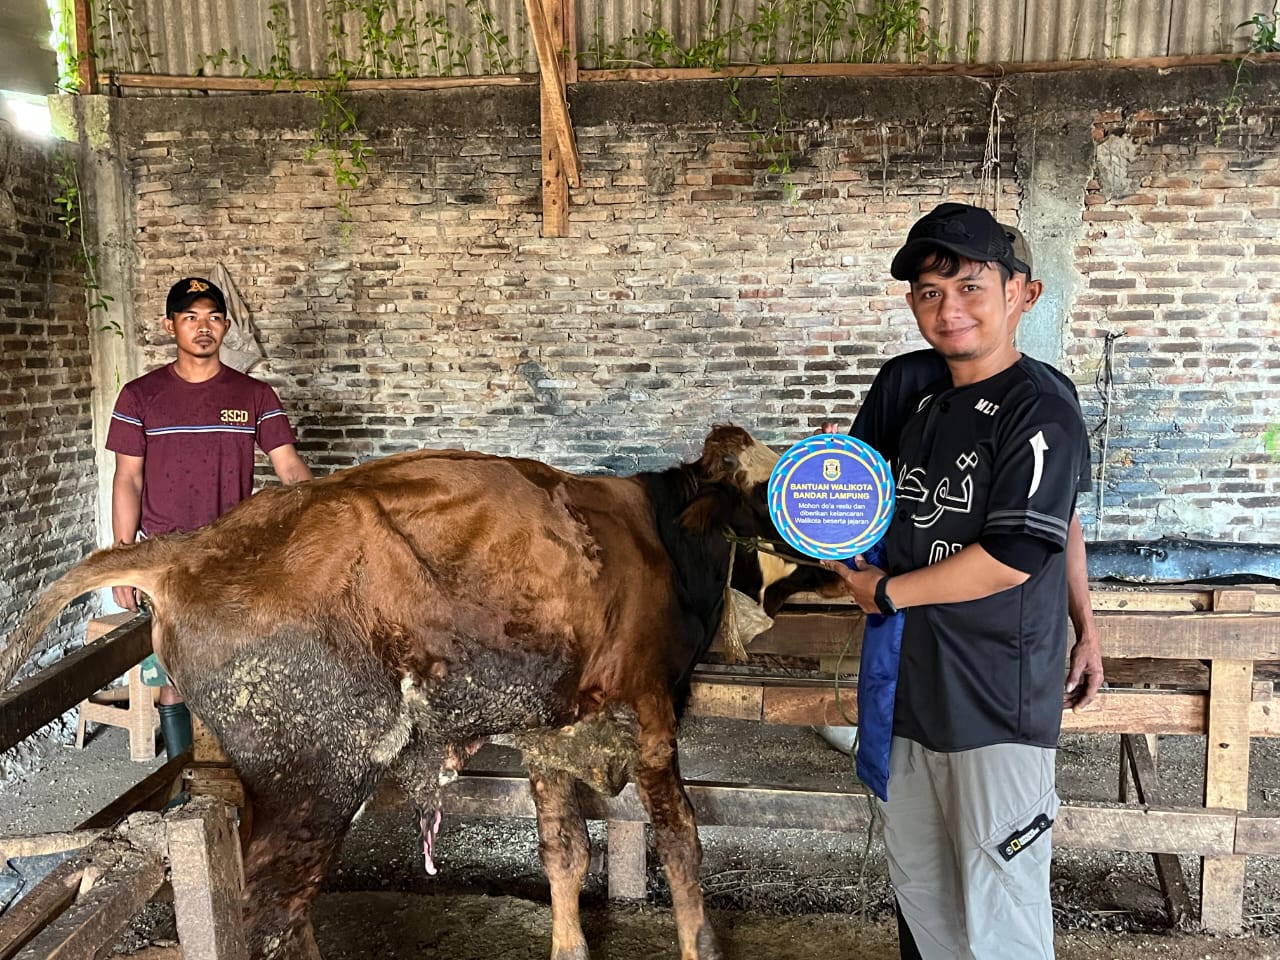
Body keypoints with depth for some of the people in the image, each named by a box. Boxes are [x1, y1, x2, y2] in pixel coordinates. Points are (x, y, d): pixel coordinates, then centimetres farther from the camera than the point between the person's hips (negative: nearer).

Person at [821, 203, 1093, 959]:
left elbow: (1012, 556, -21)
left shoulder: (1040, 409, -15)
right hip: (914, 687, 8)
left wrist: (886, 592, -12)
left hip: (1001, 702, -8)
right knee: (918, 883, 23)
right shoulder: (920, 401, 10)